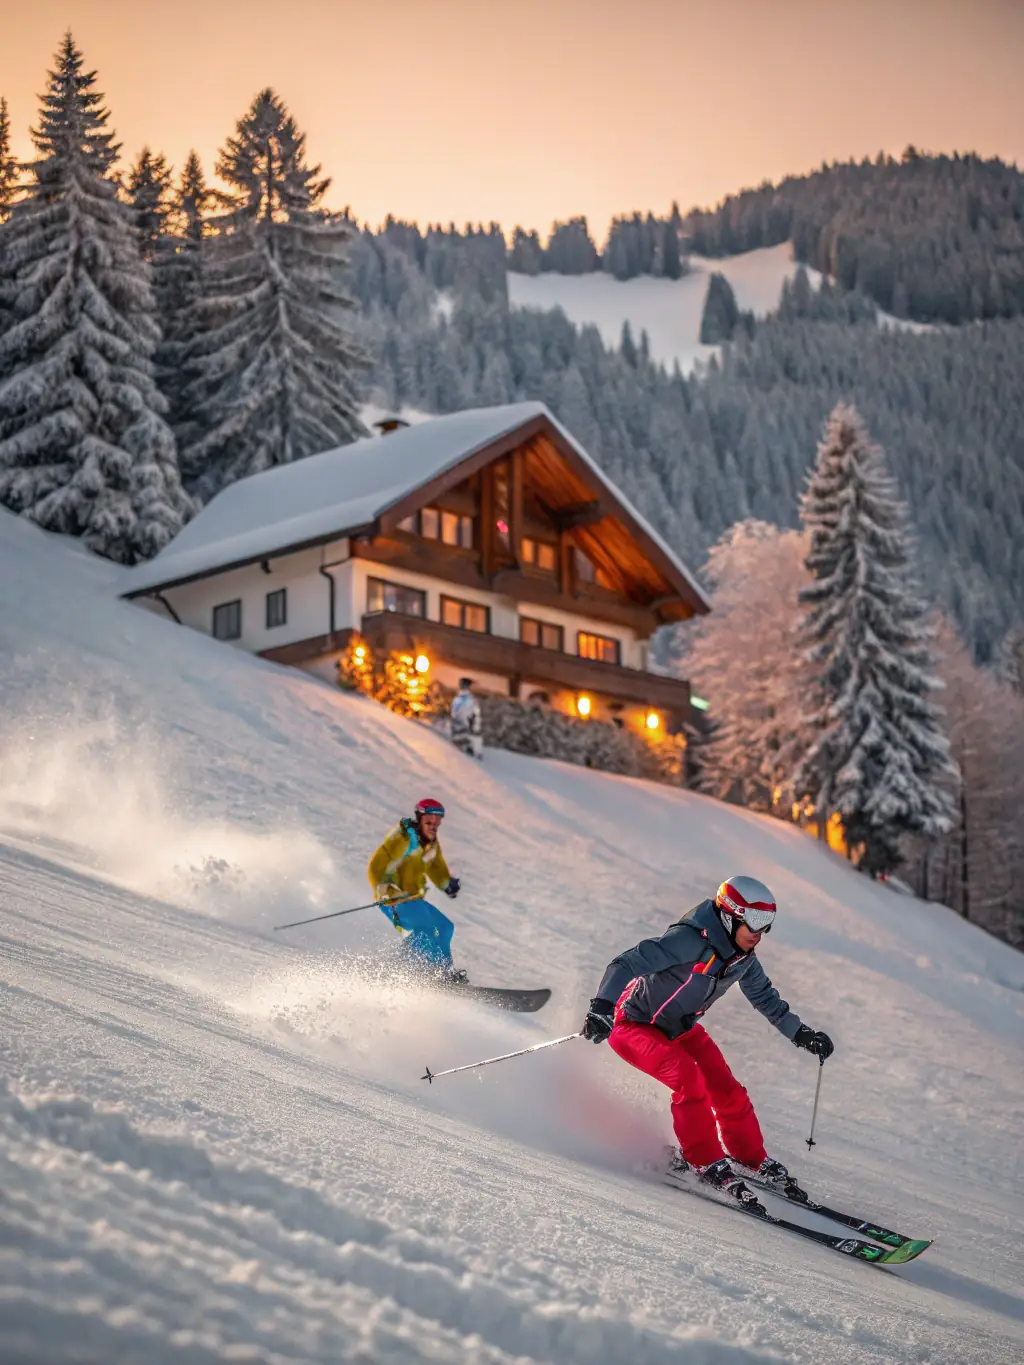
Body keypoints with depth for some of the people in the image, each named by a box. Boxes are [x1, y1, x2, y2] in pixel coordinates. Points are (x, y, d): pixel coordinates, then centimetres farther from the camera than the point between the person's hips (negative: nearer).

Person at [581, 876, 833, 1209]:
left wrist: (800, 1033, 14)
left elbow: (765, 997, 14)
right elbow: (627, 964, -38)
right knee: (689, 1080, -26)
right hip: (634, 1023, -7)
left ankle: (752, 1159, 19)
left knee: (727, 1091, -2)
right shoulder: (690, 940, -32)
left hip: (681, 1028, 7)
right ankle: (706, 1161, -12)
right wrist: (602, 1007, -52)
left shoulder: (743, 957, -6)